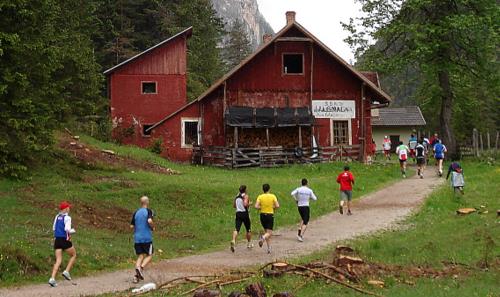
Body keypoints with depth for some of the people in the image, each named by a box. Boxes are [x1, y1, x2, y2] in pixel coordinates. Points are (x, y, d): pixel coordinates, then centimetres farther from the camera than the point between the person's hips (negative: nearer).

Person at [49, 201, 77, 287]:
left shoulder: (57, 217, 12)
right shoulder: (67, 218, -9)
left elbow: (54, 228, 18)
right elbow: (67, 229, -19)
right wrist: (72, 231, 1)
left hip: (57, 240, 6)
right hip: (65, 240, -6)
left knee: (58, 260, 4)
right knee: (73, 255, 17)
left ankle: (52, 278, -10)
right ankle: (66, 271, 5)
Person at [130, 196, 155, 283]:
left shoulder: (136, 213, 9)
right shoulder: (148, 211, -6)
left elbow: (131, 226, 9)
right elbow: (149, 221, -23)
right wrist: (152, 227, -4)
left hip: (137, 238, 4)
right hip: (147, 238, -4)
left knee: (140, 256, 10)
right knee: (149, 255, 9)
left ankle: (136, 275, -4)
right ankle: (141, 268, -16)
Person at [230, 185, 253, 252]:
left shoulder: (237, 196, 11)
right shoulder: (245, 196, -7)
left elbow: (234, 206, 17)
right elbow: (245, 204, -22)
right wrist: (249, 203, -3)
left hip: (238, 213, 4)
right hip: (245, 213, -4)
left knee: (237, 229, -8)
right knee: (248, 229, 15)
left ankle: (233, 241, -33)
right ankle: (249, 244, 26)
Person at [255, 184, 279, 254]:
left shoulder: (260, 197, -3)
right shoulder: (273, 196, -5)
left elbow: (256, 206, -13)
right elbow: (277, 206, -12)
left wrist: (261, 208, 6)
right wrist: (272, 207, 8)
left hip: (263, 215, 2)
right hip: (270, 215, -2)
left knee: (267, 232, 16)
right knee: (269, 233, 0)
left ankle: (269, 248, 13)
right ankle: (263, 238, -34)